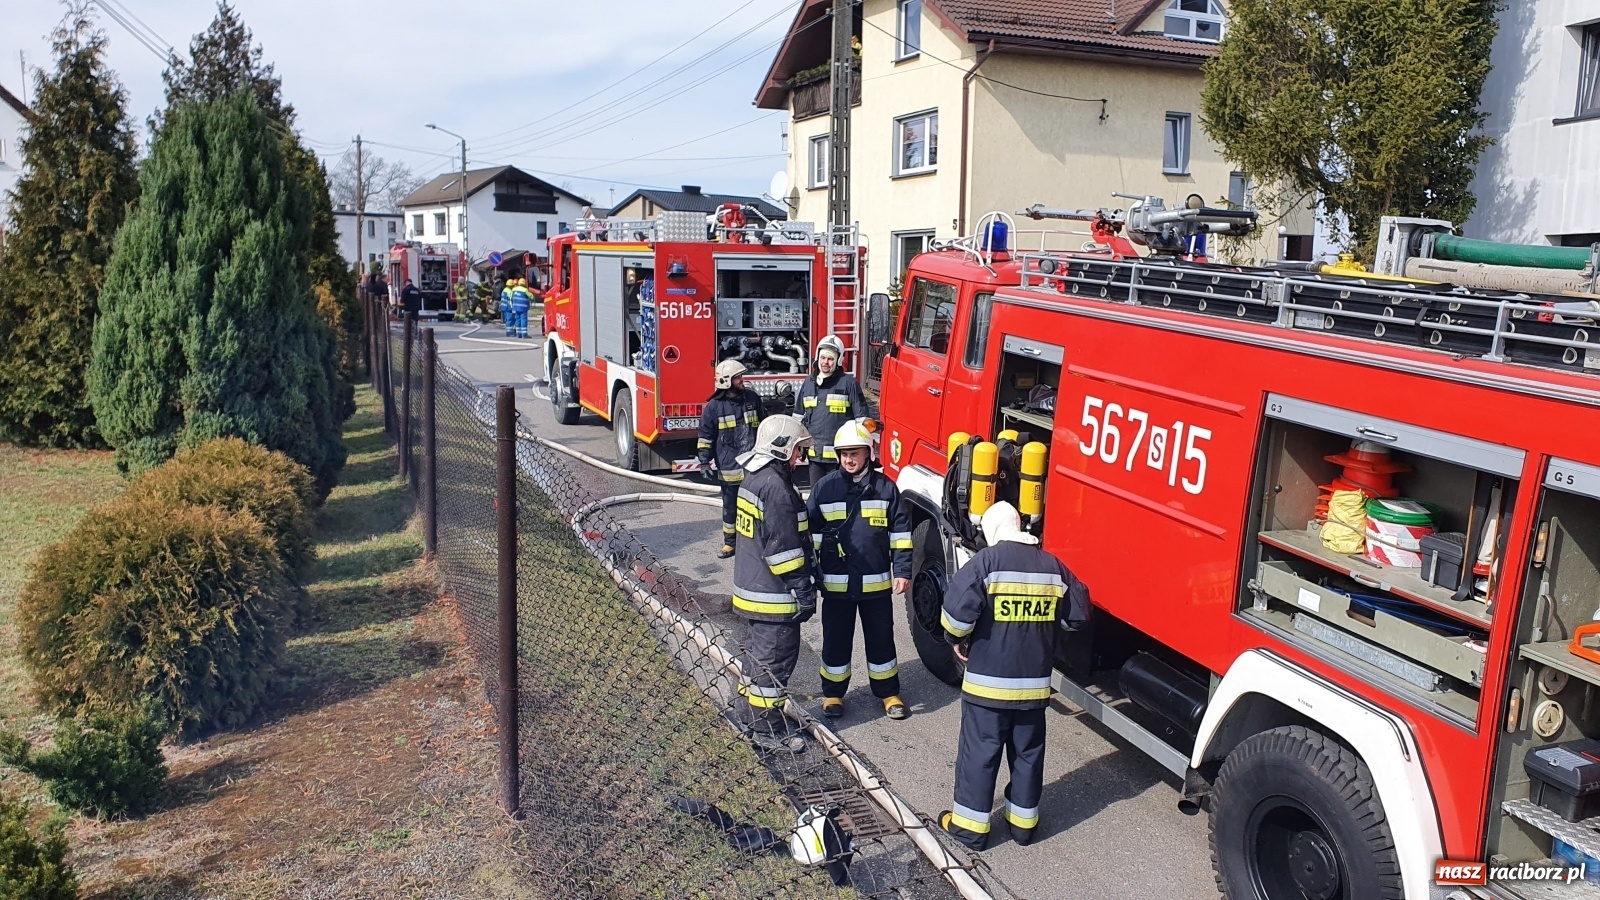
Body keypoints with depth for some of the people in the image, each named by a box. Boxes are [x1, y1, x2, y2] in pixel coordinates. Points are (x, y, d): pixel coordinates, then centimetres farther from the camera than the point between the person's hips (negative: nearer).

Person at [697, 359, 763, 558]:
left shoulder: (753, 399, 3)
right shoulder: (714, 406, -6)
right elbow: (705, 437, -1)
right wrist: (705, 462, -5)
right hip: (729, 468, -2)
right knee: (730, 506, 10)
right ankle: (730, 543, 23)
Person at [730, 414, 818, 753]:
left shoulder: (753, 479, 10)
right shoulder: (776, 487, -22)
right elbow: (783, 547, -23)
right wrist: (803, 590, -17)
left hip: (752, 587, 10)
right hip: (774, 595, -10)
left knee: (757, 651, 21)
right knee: (775, 659, 0)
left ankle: (749, 709, 34)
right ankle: (767, 728, 10)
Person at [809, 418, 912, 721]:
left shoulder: (885, 488, -1)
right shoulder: (824, 488, -2)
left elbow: (900, 533, 2)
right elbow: (811, 534, 1)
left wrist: (902, 571, -3)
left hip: (876, 582, 0)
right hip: (836, 583, 0)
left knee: (881, 638, 12)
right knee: (836, 639, 10)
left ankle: (889, 693, 28)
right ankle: (833, 693, 27)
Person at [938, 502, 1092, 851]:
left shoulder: (987, 561, -13)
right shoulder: (1053, 566, 2)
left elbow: (958, 608, -20)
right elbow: (1077, 615, 8)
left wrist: (957, 639, -1)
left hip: (988, 682, -4)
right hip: (1035, 682, 4)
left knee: (979, 753, 7)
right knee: (1028, 752, 18)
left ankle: (970, 825, 17)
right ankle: (1023, 821, 29)